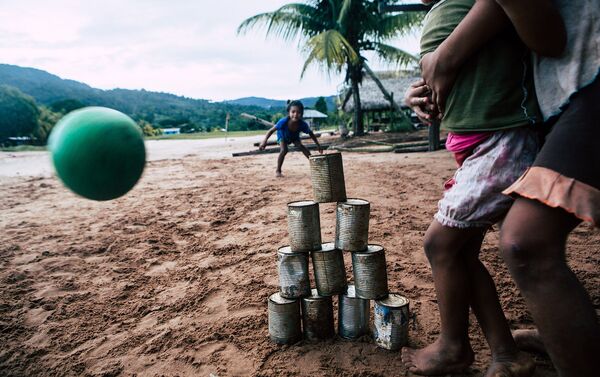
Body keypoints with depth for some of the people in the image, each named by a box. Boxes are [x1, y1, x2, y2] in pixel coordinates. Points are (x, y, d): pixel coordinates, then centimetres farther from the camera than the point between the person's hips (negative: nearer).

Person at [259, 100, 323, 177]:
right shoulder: (284, 122, -44)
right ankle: (278, 171, -6)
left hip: (294, 136, 2)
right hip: (282, 136, -2)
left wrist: (318, 145, -12)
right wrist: (264, 141, -44)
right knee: (284, 150, -21)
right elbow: (271, 130, -32)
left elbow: (311, 134, -18)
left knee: (301, 146, -18)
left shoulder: (303, 124, -37)